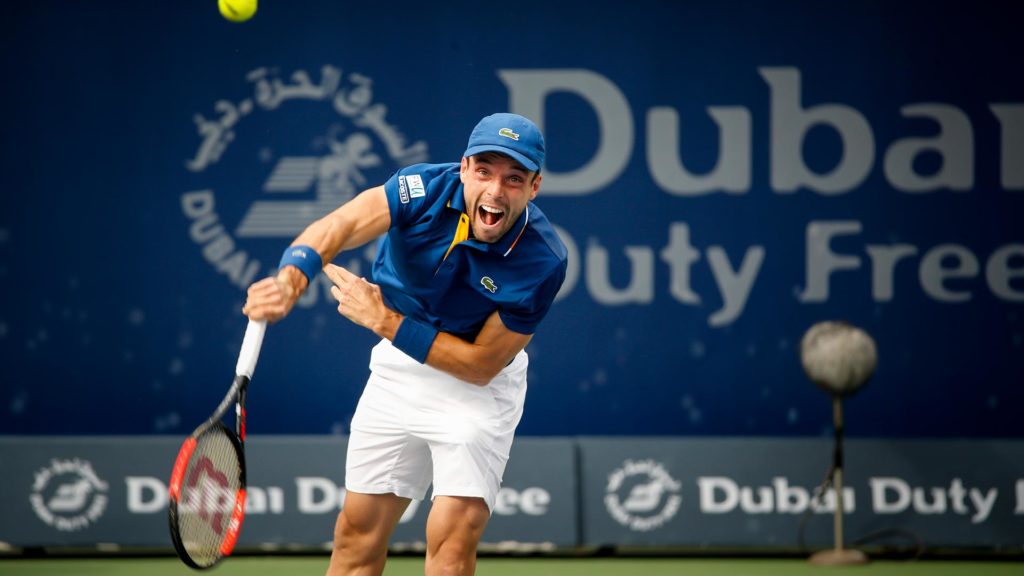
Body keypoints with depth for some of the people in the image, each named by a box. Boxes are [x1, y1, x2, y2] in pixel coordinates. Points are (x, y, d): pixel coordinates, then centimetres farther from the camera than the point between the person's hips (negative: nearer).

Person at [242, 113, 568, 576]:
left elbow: (481, 365, -22)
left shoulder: (542, 260, -27)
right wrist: (291, 278, -59)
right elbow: (337, 226, -38)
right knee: (358, 533, 9)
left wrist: (384, 320, -27)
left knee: (454, 538, -15)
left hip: (477, 384, -3)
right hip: (398, 366, 3)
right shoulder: (426, 189, -23)